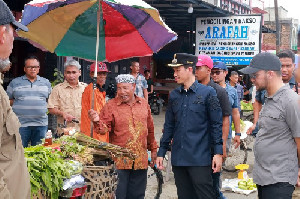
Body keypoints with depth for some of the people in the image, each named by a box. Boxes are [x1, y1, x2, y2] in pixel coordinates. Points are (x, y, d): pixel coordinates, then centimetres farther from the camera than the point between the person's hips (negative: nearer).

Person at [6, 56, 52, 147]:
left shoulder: (46, 82, 13)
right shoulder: (15, 82, 7)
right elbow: (7, 100, 10)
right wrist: (19, 102, -2)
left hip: (41, 123, 2)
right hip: (21, 124, -2)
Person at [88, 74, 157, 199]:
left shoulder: (144, 104, 9)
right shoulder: (110, 106, -3)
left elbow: (150, 129, 18)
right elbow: (104, 129, -10)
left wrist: (153, 149, 21)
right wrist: (97, 121, -30)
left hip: (140, 159, 4)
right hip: (119, 160, -3)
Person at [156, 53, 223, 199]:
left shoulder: (207, 93, -3)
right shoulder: (174, 95, 11)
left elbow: (217, 124, -4)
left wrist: (218, 153, -10)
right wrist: (161, 152, 12)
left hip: (200, 159, -5)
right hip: (178, 159, 5)